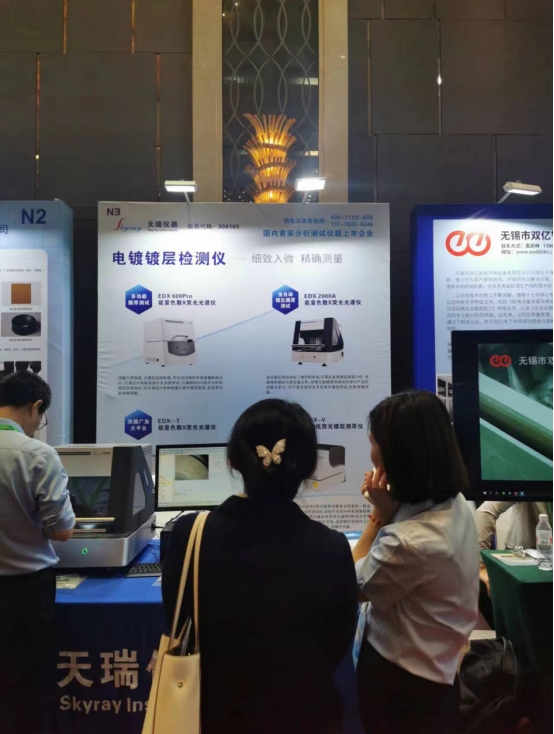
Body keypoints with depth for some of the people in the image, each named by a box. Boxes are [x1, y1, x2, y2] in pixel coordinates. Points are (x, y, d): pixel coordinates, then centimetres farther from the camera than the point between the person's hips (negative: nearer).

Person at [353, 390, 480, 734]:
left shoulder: (410, 542, -37)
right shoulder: (455, 505, -9)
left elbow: (352, 586, -17)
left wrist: (380, 515, -19)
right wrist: (388, 512, -12)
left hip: (402, 678, -8)